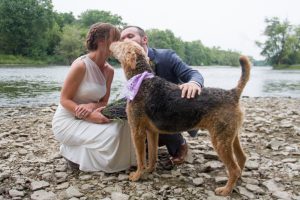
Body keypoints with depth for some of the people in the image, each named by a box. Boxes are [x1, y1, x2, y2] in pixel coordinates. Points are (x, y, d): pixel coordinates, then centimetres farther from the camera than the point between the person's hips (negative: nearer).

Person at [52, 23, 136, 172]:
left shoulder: (109, 70, 0)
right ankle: (75, 154, 1)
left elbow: (104, 101, 3)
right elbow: (64, 100, -18)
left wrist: (92, 106, -20)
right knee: (110, 134, -25)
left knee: (123, 126, -10)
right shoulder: (81, 65, -22)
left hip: (86, 119, 7)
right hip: (67, 121, -7)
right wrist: (90, 115, -30)